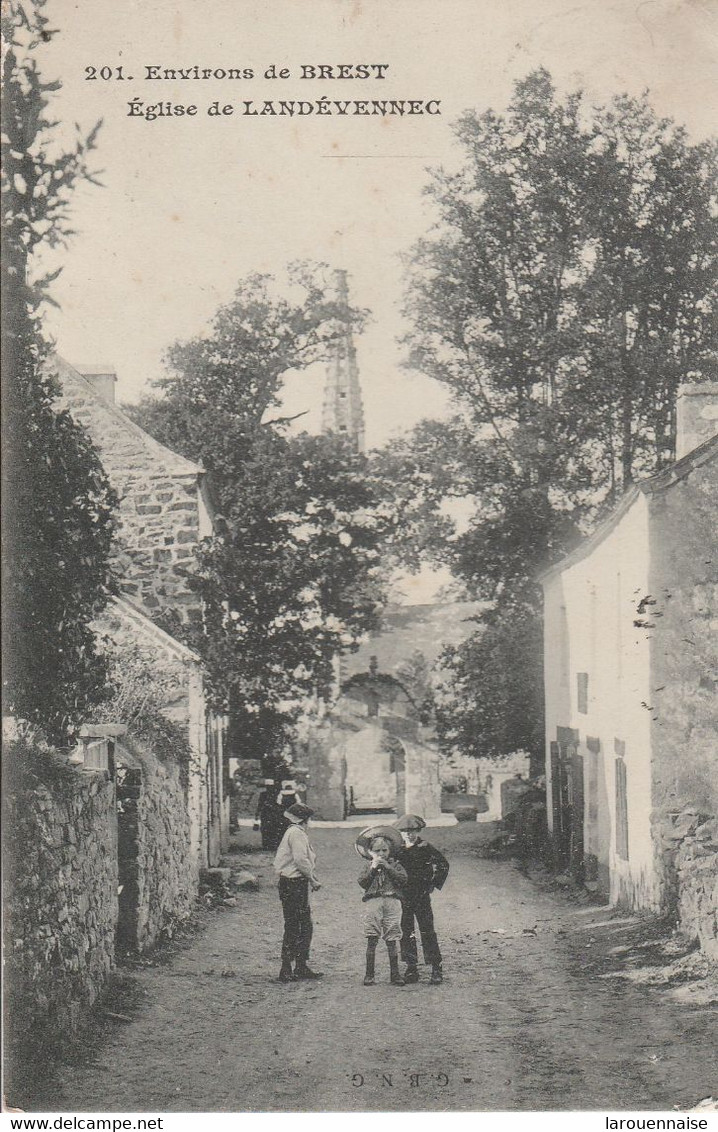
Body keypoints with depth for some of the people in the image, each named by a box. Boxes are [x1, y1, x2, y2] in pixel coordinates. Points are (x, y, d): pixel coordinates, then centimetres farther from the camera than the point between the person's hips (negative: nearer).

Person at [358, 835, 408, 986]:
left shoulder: (395, 865, 14)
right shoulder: (368, 866, 15)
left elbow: (403, 879, -4)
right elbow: (362, 882, 0)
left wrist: (388, 867, -8)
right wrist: (373, 869, -7)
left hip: (392, 902, 0)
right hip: (373, 902, 0)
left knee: (391, 941, 1)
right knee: (372, 940, -1)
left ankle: (394, 974, 7)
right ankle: (369, 975, 4)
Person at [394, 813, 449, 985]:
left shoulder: (425, 848, -1)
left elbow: (443, 864, 3)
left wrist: (434, 884, -1)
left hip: (422, 895, -3)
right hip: (403, 897, 3)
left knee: (427, 931, -5)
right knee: (405, 932, 3)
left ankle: (437, 969, 0)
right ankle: (411, 969, 11)